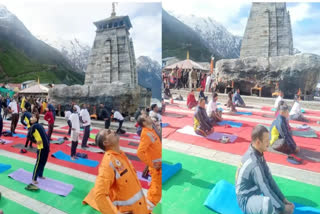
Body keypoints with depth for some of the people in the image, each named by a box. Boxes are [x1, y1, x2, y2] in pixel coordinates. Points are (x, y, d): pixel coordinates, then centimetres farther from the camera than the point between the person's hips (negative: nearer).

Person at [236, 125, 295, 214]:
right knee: (268, 204, -37)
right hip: (246, 200, -9)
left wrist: (283, 199, 0)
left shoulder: (258, 153, -4)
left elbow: (268, 178, 0)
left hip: (255, 192, 9)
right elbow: (265, 189, -25)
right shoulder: (254, 162, -30)